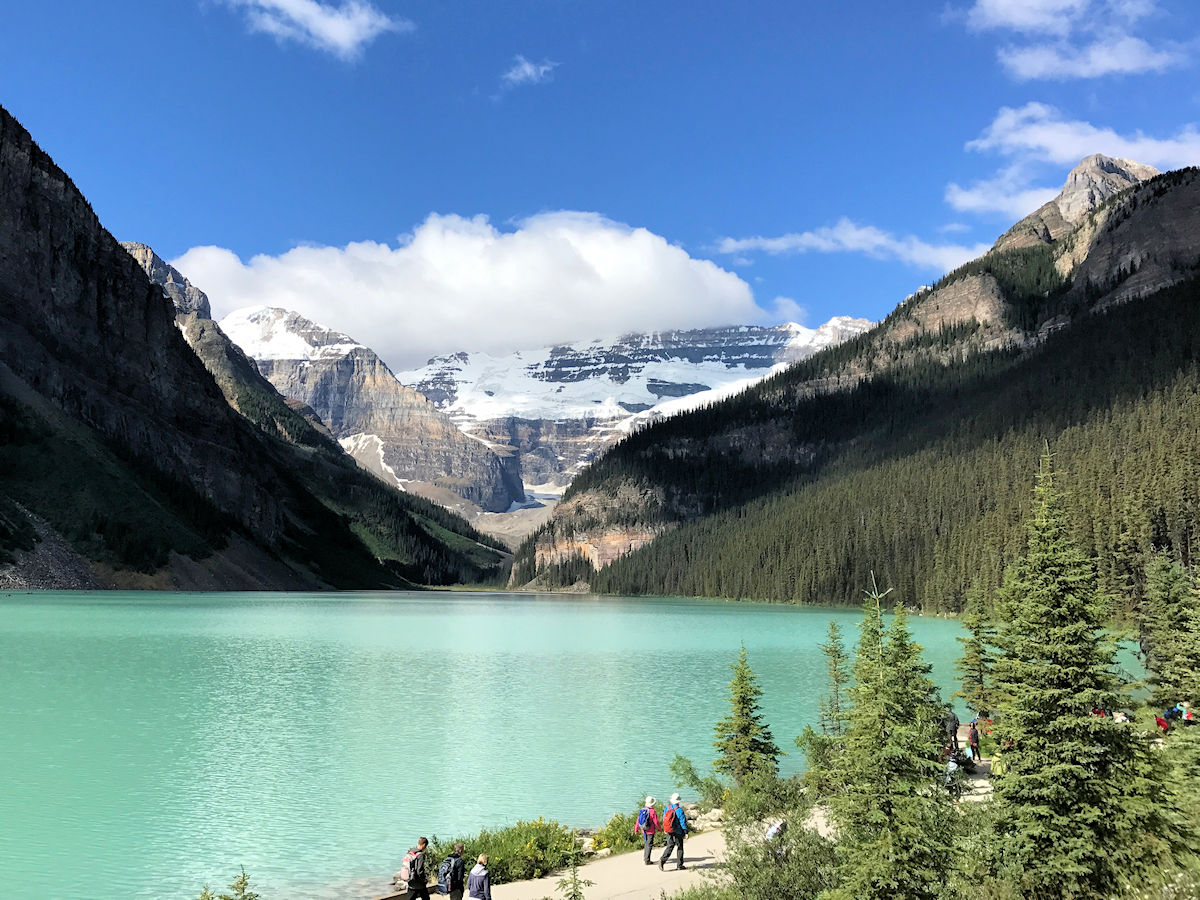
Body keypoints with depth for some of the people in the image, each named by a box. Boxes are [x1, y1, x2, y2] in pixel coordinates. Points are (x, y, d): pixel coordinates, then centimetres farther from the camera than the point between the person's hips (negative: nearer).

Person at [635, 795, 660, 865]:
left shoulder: (642, 810, -1)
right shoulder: (653, 811, -19)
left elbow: (638, 820, 4)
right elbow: (656, 822, -13)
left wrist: (636, 829, 13)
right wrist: (659, 828, 5)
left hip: (643, 830, 6)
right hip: (650, 831, -6)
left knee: (646, 843, 23)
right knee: (649, 845, 3)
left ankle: (645, 857, 27)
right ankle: (647, 860, 5)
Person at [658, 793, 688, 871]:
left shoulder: (667, 807, 0)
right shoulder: (679, 810, -18)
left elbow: (664, 818, 10)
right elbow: (683, 822, -15)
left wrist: (665, 829, 23)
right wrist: (686, 832, -8)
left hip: (669, 832, 5)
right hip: (677, 832, -5)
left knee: (670, 846, 10)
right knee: (679, 848, 9)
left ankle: (662, 860, -9)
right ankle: (679, 865, 15)